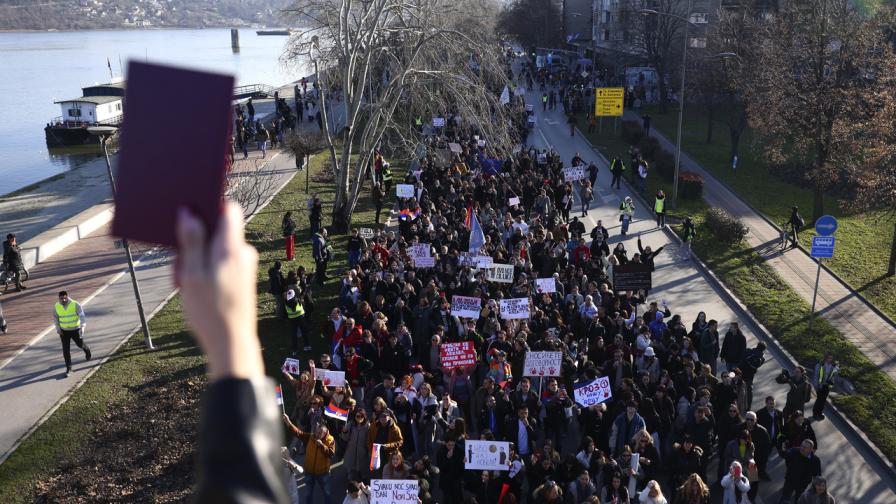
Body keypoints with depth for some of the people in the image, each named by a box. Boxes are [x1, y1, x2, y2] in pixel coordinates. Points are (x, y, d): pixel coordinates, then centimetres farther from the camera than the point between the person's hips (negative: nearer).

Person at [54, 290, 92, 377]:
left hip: (75, 330, -2)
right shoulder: (57, 306, -10)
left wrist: (82, 327, -43)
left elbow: (82, 316, -28)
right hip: (64, 331, 2)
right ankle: (68, 369, 7)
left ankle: (87, 350, 54)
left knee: (80, 344, 18)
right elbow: (55, 317, 8)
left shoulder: (75, 305, -22)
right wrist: (58, 328, -3)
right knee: (66, 350, -3)